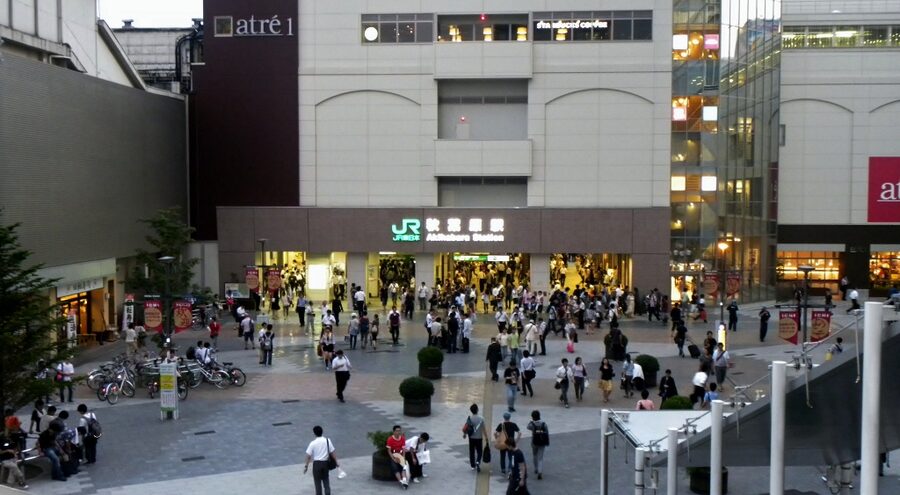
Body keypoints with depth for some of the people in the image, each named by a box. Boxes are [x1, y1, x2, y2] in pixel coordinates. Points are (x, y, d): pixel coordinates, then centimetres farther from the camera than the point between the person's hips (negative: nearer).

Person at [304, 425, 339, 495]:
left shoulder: (313, 443, -12)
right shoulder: (327, 440, -5)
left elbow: (308, 456, -9)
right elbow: (332, 452, -2)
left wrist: (306, 466, 0)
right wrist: (336, 462, 6)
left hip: (316, 463, -3)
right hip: (325, 463, 3)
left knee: (318, 482, 9)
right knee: (326, 480, 15)